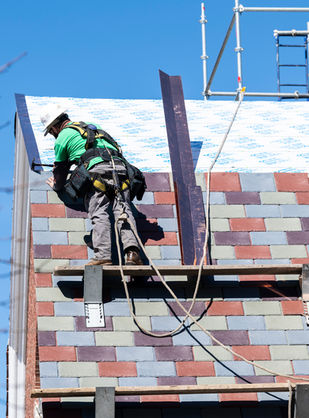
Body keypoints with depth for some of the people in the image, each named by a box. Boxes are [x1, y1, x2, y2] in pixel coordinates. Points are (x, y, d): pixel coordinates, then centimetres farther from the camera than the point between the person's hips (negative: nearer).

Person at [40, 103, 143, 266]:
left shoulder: (62, 138, 17)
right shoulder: (92, 126, 36)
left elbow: (60, 168, 25)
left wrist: (57, 185, 46)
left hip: (97, 170, -5)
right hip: (119, 166, 5)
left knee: (99, 214, -11)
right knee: (122, 210, -7)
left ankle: (103, 255, -26)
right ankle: (132, 251, -26)